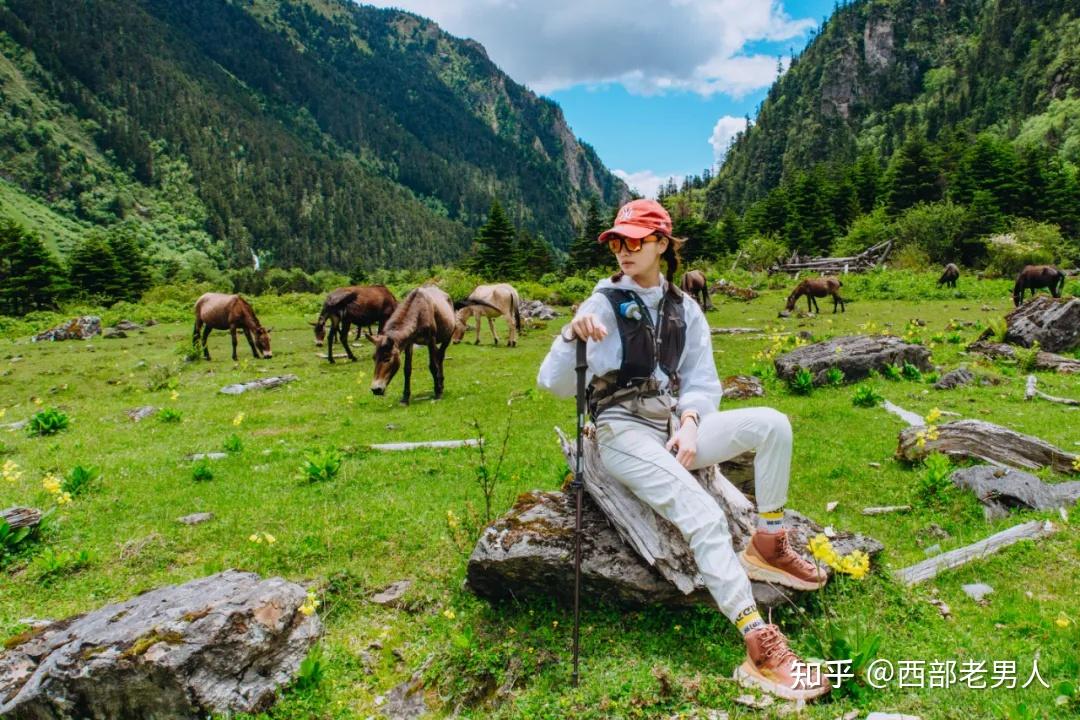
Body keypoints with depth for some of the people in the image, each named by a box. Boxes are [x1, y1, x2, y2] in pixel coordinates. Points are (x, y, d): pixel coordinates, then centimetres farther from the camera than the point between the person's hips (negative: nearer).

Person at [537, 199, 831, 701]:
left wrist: (689, 424, -14)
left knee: (772, 424, -13)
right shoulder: (604, 304, -4)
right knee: (704, 516, -24)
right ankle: (760, 649, -19)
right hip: (624, 431, -5)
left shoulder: (684, 309, 10)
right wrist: (571, 337, -33)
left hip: (675, 426, 5)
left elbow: (702, 380, 6)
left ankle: (767, 545, 0)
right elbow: (555, 384, -12)